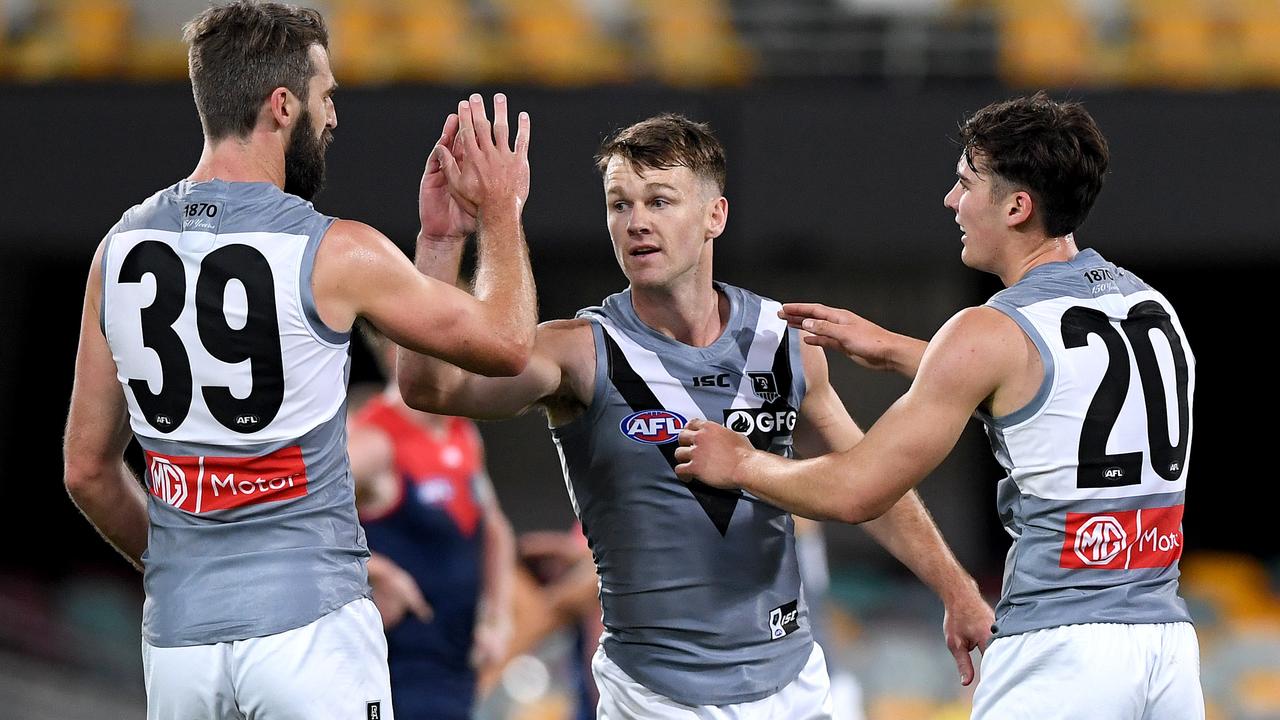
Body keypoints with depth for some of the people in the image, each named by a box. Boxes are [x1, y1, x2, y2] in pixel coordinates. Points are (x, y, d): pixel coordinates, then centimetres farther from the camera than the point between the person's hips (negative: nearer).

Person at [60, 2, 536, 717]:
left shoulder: (121, 249, 5)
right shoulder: (335, 254, -8)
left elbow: (87, 470, 12)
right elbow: (507, 342, 6)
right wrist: (502, 212, 21)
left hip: (179, 635, 4)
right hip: (309, 625, -4)